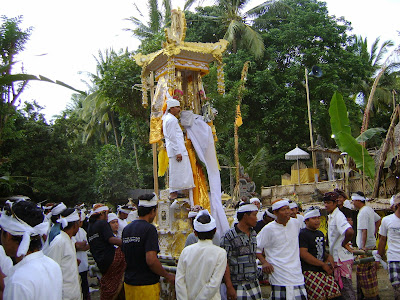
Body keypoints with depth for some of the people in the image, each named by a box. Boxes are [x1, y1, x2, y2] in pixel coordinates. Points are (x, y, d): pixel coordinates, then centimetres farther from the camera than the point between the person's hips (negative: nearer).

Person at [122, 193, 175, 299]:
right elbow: (151, 260, -24)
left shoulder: (126, 229, 6)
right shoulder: (149, 229, -17)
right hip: (146, 285, -7)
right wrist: (167, 276, -12)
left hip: (128, 283, 7)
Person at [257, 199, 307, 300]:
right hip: (279, 276, -4)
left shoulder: (296, 223, 6)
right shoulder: (268, 229, -8)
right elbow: (256, 248, -1)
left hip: (296, 272, 5)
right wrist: (264, 262, -15)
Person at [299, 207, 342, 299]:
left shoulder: (320, 234, 20)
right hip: (310, 273, -8)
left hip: (324, 271, 8)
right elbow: (303, 254, -17)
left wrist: (329, 256, 6)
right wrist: (323, 264, -13)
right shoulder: (302, 234, -8)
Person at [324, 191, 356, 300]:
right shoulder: (330, 216, 11)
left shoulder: (338, 216, -19)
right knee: (341, 286, 18)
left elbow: (350, 232, -36)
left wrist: (344, 244, -21)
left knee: (345, 287, -3)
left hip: (342, 258, -10)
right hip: (337, 257, 10)